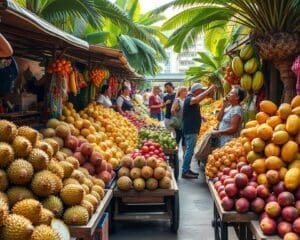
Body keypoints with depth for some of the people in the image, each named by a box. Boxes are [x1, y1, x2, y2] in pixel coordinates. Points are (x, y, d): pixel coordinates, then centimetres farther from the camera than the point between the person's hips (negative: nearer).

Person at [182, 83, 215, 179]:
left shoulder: (192, 98, 16)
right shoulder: (189, 98, -16)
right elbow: (197, 99, -36)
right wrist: (209, 90, -32)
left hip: (192, 129, 11)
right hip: (190, 129, -11)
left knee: (189, 150, 15)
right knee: (189, 150, -9)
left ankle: (187, 169, 22)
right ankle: (185, 172, -6)